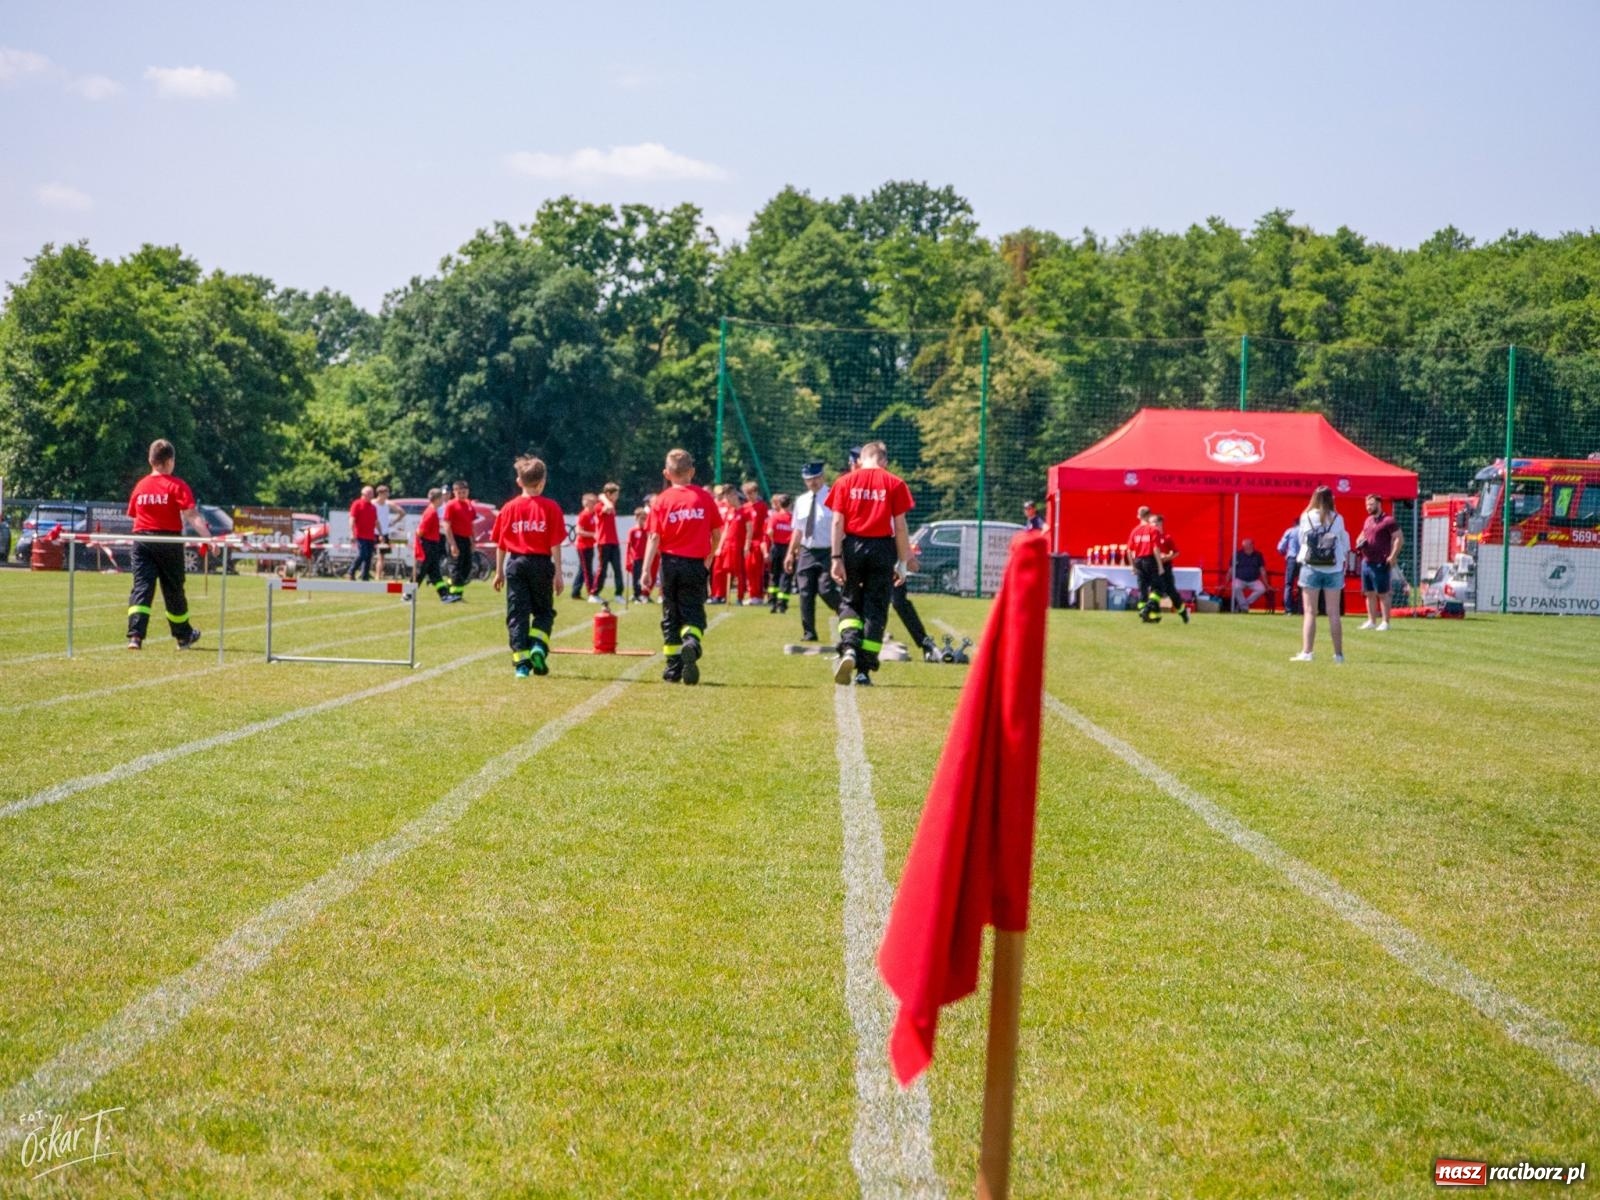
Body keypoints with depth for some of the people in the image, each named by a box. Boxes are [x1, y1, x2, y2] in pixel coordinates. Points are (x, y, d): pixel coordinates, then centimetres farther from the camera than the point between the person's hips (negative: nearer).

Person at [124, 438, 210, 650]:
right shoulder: (177, 486, -7)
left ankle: (135, 635, -22)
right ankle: (184, 636, 29)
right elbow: (191, 516, -17)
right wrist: (208, 537, -24)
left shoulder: (140, 486, 6)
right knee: (173, 591, 12)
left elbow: (133, 514, 13)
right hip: (169, 540, -2)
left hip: (142, 539, 2)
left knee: (141, 587, -4)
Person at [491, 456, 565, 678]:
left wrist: (499, 572, 13)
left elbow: (500, 544, 5)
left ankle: (521, 660, -1)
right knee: (544, 611, 13)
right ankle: (538, 647, -11)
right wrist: (558, 572, -3)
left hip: (515, 563, 1)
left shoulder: (509, 507, 3)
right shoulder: (551, 508, -4)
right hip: (541, 563, -1)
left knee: (517, 613, 5)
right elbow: (555, 544, -7)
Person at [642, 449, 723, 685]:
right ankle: (691, 642, -31)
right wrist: (710, 558, 20)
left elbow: (654, 537, -8)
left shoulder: (662, 500, -2)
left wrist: (646, 569, -11)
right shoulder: (704, 498, -1)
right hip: (696, 564, -1)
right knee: (693, 613, 2)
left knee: (670, 616, 12)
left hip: (670, 563, 1)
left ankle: (673, 667, 14)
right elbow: (717, 534, 4)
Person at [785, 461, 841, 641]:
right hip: (806, 552, 6)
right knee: (806, 593, 3)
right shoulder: (801, 501, 12)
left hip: (828, 552, -6)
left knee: (827, 590, -15)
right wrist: (791, 553, 14)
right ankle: (809, 632, 11)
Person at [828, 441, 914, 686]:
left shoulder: (845, 481, 4)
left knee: (849, 601, 13)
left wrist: (837, 558, -3)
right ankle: (864, 670, 3)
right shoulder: (895, 484, 2)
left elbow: (838, 522, -2)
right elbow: (900, 527, -1)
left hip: (852, 546, 1)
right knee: (876, 608, 6)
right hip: (882, 548, -1)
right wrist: (902, 562, 4)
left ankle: (848, 648, -15)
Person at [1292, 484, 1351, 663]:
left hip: (1311, 568, -1)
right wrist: (1345, 555, 23)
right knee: (1333, 613, 6)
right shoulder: (1337, 519, -2)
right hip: (1333, 569, 1)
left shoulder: (1306, 517, -3)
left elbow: (1301, 540, 7)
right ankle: (1338, 653, 9)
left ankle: (1306, 652, -7)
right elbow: (1344, 543, 5)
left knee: (1310, 612, 1)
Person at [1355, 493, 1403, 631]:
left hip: (1380, 563, -8)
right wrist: (1359, 542, 5)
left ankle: (1385, 623, -2)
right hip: (1366, 562, 8)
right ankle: (1371, 621, 16)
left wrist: (1392, 557, -20)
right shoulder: (1368, 520, 16)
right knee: (1369, 594, 10)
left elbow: (1399, 539, -14)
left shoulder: (1388, 521, -9)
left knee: (1383, 594, -4)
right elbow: (1362, 536, 30)